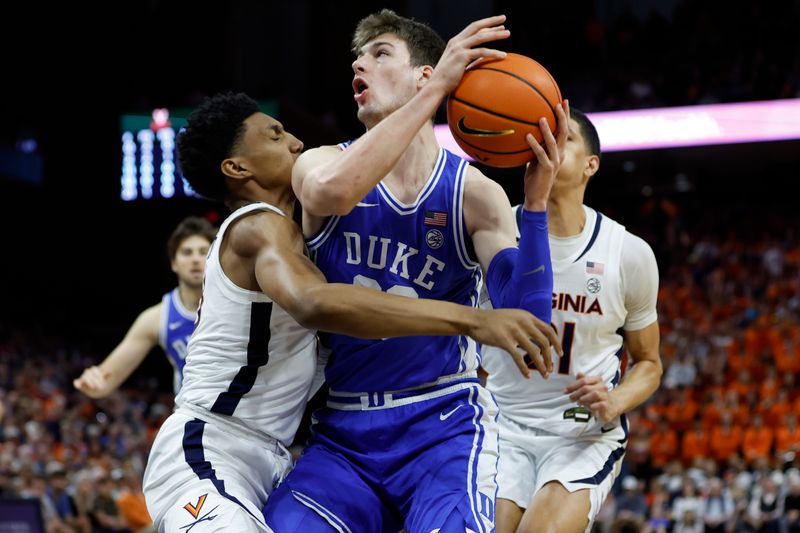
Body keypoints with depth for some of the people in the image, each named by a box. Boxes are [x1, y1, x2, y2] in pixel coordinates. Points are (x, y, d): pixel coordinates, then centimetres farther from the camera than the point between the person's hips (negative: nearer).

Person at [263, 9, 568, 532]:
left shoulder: (475, 193, -3)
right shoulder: (323, 163, 1)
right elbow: (332, 192, -28)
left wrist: (536, 202, -23)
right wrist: (437, 90, -28)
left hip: (443, 426, -1)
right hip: (344, 435, 1)